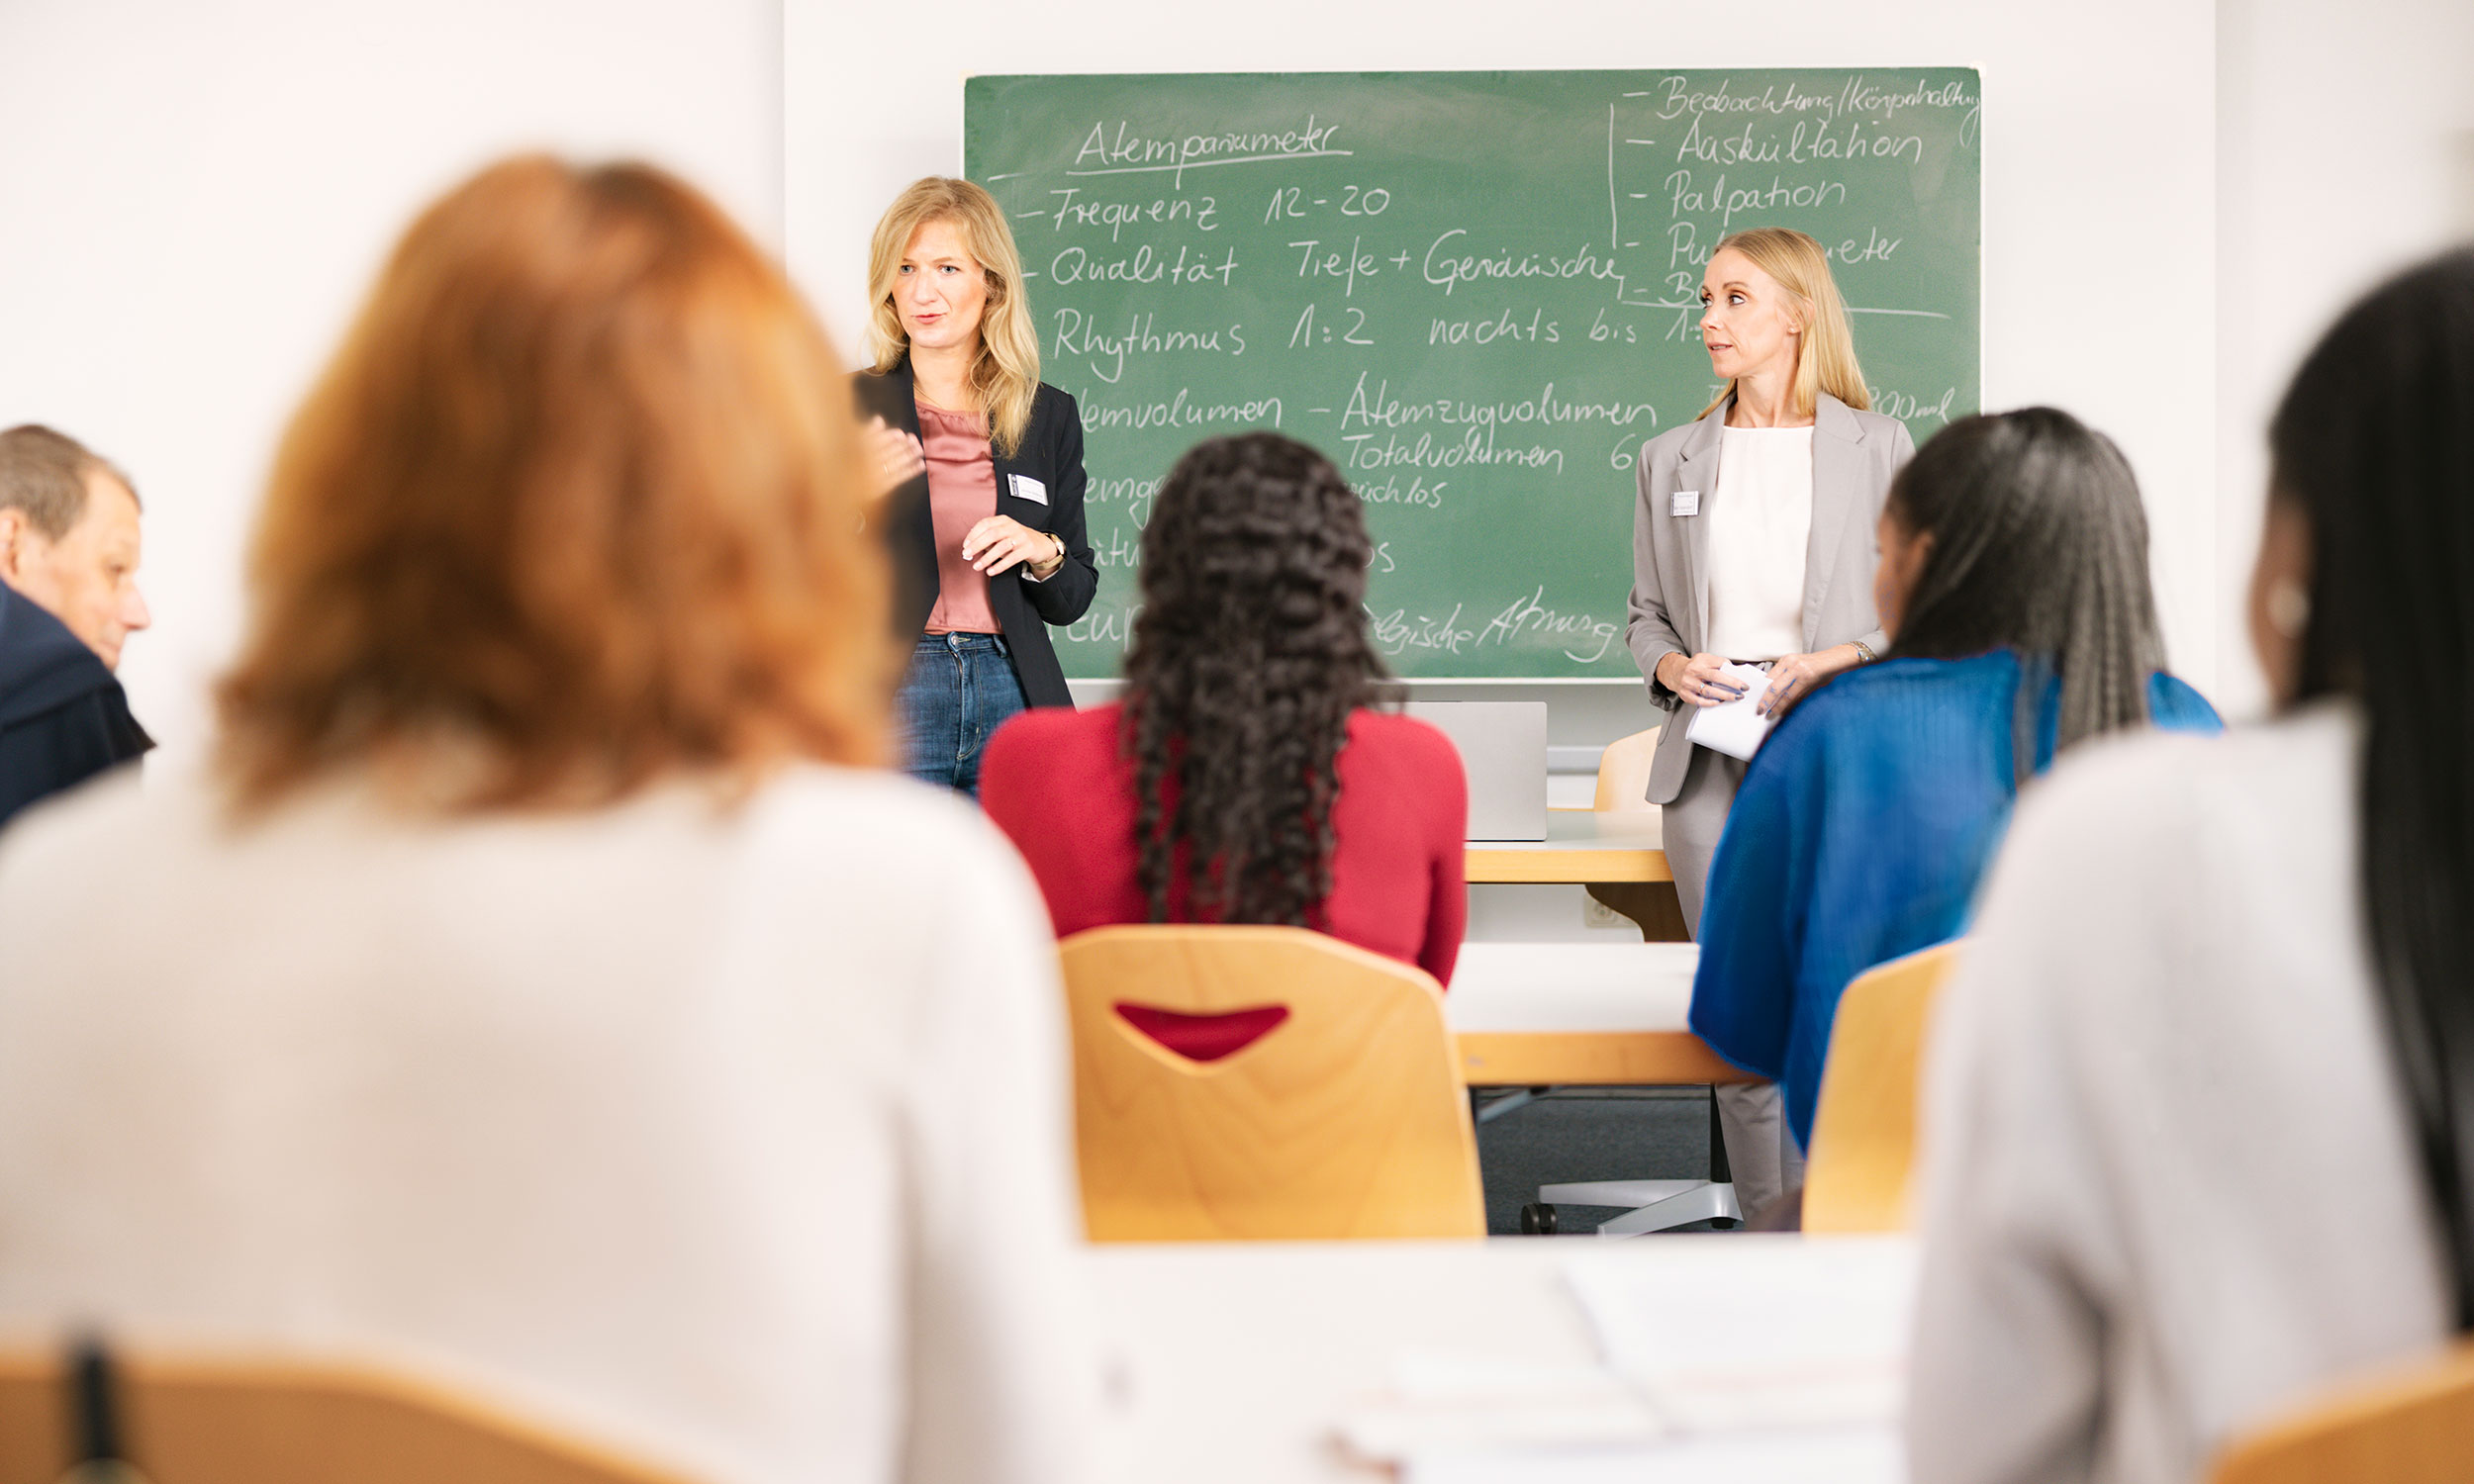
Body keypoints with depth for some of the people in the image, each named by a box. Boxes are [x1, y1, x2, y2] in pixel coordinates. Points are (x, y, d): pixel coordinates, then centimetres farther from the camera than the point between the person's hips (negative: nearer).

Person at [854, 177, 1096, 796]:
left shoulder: (1048, 415, 10)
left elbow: (1071, 601, 14)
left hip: (1012, 699, 2)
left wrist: (1042, 553, -7)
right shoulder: (848, 407, 2)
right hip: (887, 702, -2)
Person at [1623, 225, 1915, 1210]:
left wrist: (1834, 660, -13)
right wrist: (1672, 666, -4)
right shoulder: (1670, 460, 13)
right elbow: (1646, 614, 18)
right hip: (1709, 758, 3)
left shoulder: (1878, 448, 4)